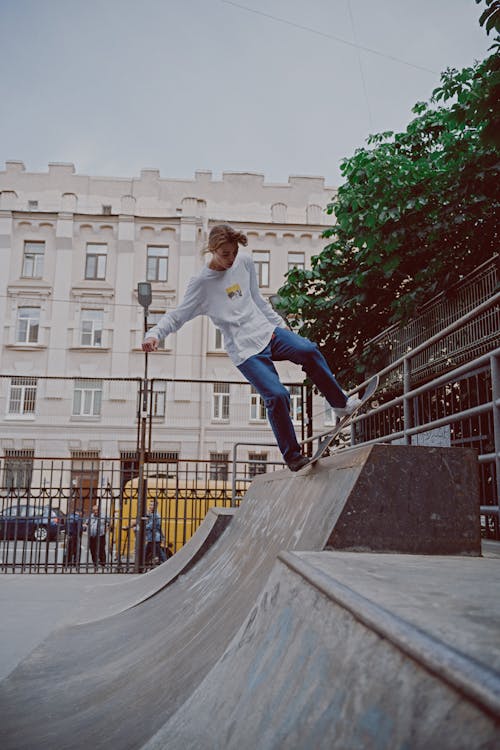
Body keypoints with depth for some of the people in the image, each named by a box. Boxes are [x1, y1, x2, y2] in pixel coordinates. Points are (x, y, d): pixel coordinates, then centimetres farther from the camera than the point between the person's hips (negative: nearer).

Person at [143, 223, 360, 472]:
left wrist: (279, 322, 23)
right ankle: (292, 456, -2)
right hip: (245, 351, -5)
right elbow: (177, 315, -8)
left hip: (267, 331, 5)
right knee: (276, 395, -19)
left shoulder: (245, 262, 8)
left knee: (309, 351, -23)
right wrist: (154, 334, -25)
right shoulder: (201, 283, -7)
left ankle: (340, 403, -5)